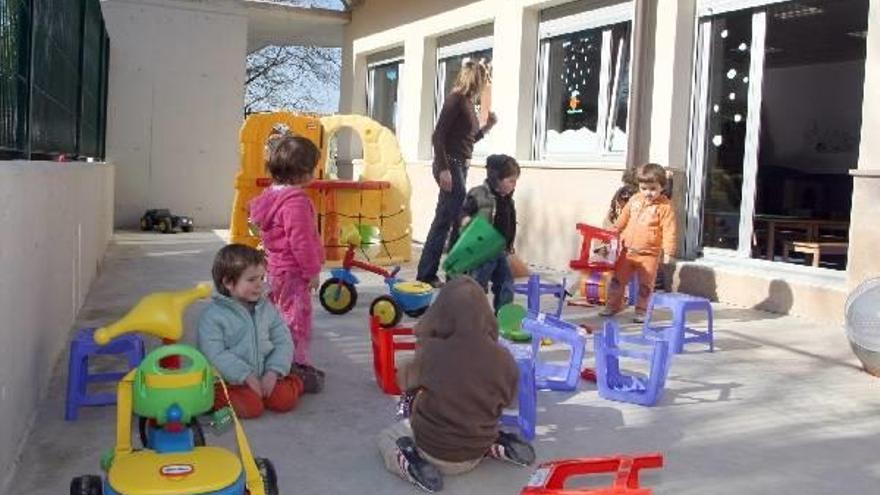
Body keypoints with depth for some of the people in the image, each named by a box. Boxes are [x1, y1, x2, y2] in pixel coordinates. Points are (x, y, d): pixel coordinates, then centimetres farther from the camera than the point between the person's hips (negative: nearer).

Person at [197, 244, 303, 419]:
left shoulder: (267, 308, 4)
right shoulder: (212, 315, -12)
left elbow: (283, 341, 4)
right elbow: (215, 355, -18)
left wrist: (273, 372, -12)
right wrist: (247, 376, -21)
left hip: (264, 376, 4)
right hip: (229, 381, -4)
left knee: (286, 399, -18)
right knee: (252, 406, -27)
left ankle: (295, 382, 14)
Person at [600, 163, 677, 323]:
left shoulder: (665, 206, -11)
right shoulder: (635, 200, 5)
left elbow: (669, 230, -13)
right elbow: (624, 218, 19)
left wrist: (668, 251, -17)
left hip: (649, 254, -5)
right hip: (628, 251, 5)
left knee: (645, 285, 3)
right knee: (618, 279, 11)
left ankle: (642, 310, 17)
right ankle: (613, 305, 26)